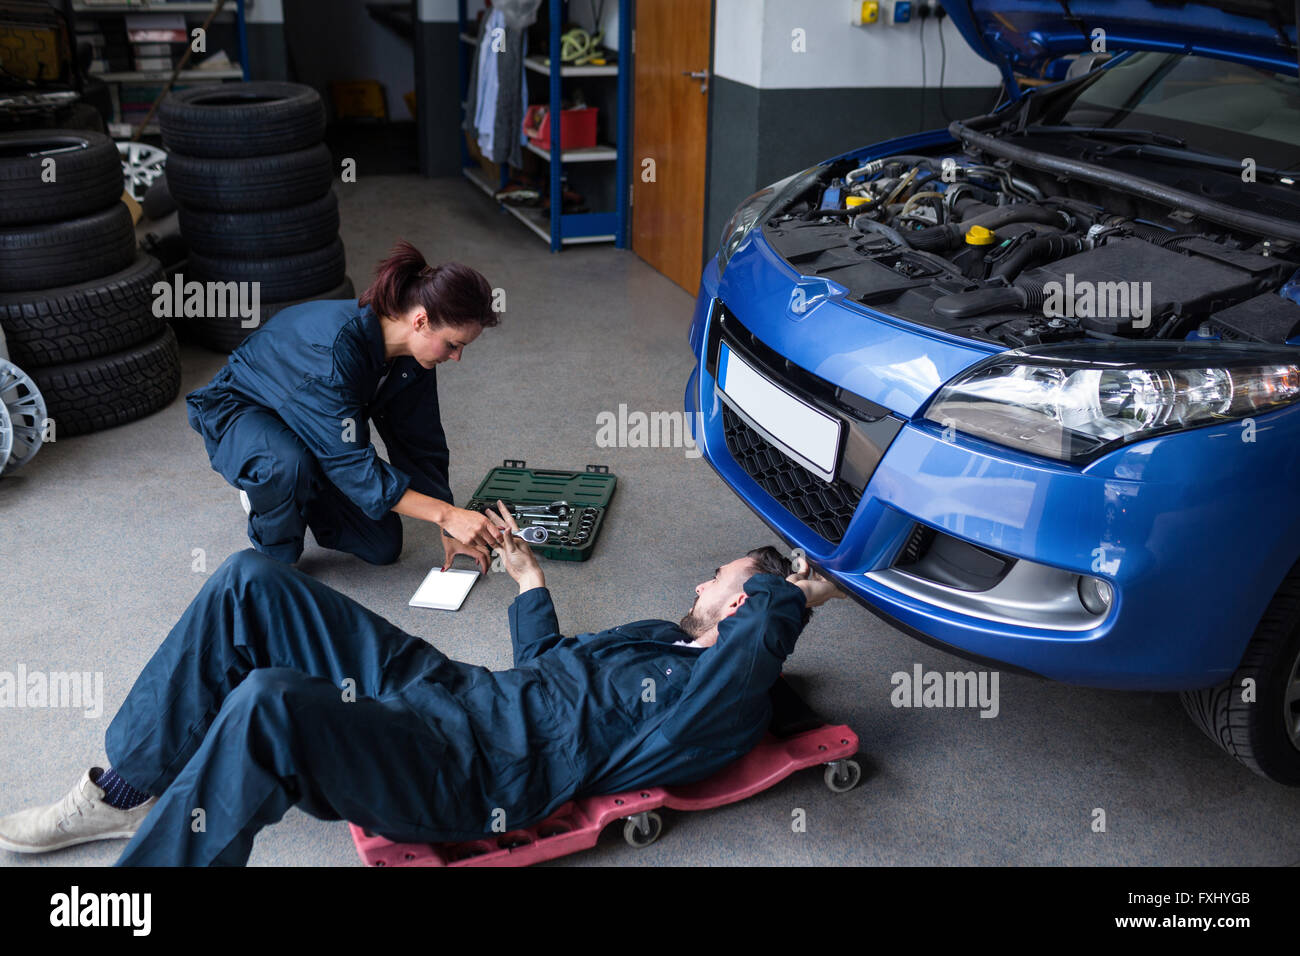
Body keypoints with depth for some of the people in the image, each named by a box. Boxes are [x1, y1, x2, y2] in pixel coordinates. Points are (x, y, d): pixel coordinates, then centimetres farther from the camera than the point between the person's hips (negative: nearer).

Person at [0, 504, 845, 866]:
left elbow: (757, 641, -32)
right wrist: (531, 582, 37)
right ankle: (130, 791, 10)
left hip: (464, 774, -10)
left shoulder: (717, 700, -8)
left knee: (267, 703, -38)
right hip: (453, 689, 10)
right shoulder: (660, 638, 22)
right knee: (249, 583, 0)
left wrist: (787, 598, -13)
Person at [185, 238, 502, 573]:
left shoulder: (412, 348, -17)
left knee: (383, 546, -2)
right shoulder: (335, 348, -40)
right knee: (289, 465, -42)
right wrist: (446, 514, -43)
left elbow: (420, 442, -6)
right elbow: (350, 463, -40)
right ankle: (276, 559, -11)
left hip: (314, 426, 6)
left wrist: (449, 532, -7)